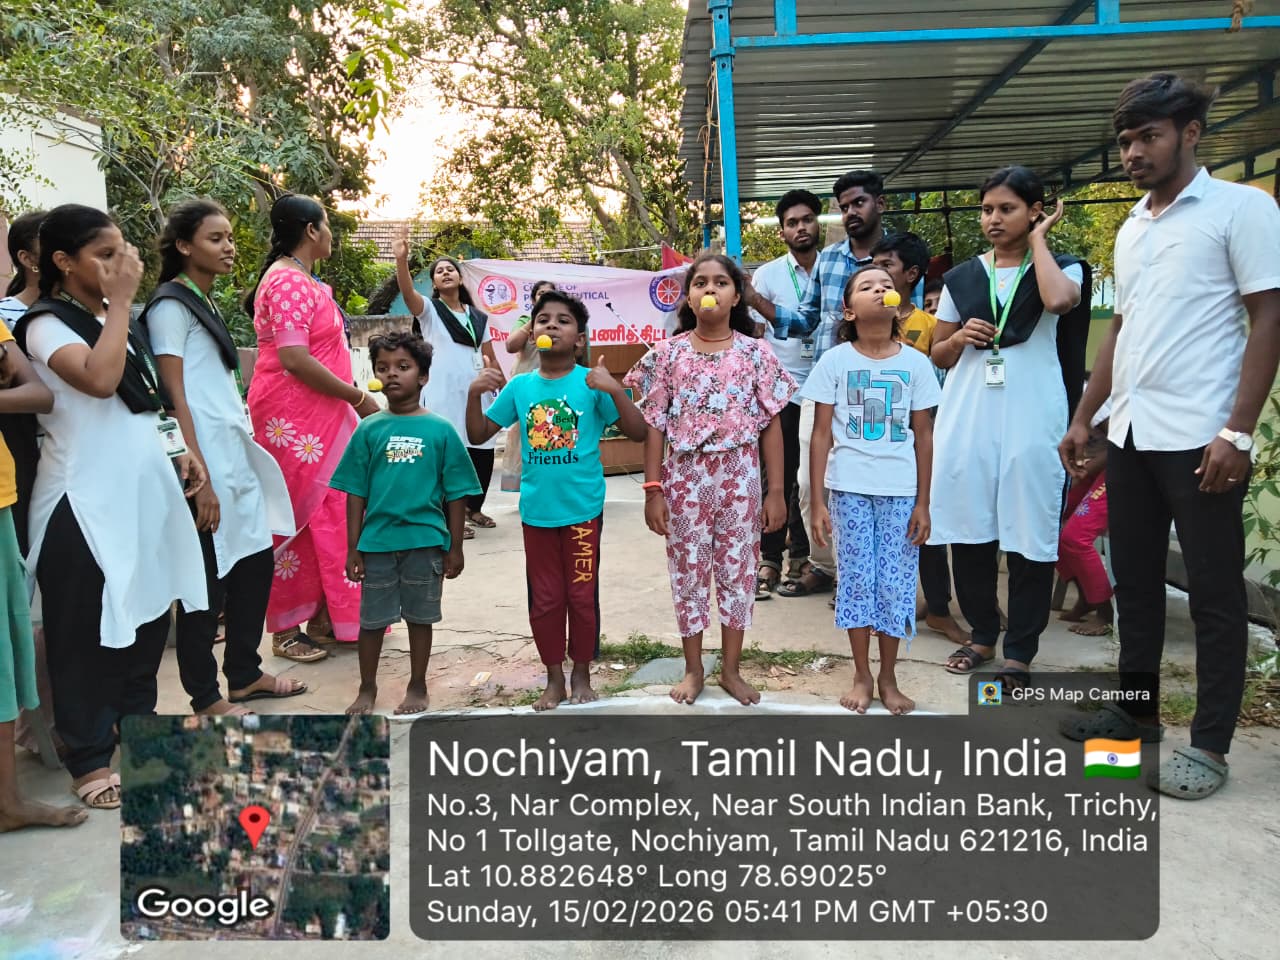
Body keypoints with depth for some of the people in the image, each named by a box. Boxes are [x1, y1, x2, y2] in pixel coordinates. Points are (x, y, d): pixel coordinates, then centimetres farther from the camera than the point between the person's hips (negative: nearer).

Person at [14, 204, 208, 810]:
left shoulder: (111, 320, 15)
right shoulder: (46, 324, -10)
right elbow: (100, 380, -29)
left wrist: (178, 451, 10)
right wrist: (119, 301, -19)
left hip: (144, 492, 8)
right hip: (88, 503, -8)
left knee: (147, 617, 16)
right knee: (88, 633, 2)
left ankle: (139, 727, 31)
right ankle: (90, 758, 15)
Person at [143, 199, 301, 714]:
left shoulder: (205, 304, 16)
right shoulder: (170, 306, -9)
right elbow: (174, 398, -15)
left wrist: (242, 456, 17)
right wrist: (200, 478, -19)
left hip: (236, 456, 9)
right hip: (205, 463, -9)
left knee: (255, 563, 14)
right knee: (208, 579, -1)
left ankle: (245, 673, 27)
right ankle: (206, 698, 12)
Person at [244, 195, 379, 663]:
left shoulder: (300, 280, 16)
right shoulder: (288, 281, -15)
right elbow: (294, 360, -24)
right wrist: (357, 397, -16)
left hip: (319, 414, 10)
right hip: (294, 417, -10)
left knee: (328, 512, 11)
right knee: (298, 517, -2)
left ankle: (322, 616, 21)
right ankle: (286, 630, 9)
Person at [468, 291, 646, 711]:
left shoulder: (592, 383, -7)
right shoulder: (520, 386, 1)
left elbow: (638, 433, -10)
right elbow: (477, 436, 8)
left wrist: (615, 390, -24)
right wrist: (474, 394, -9)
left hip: (583, 508, -2)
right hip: (536, 510, 3)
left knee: (582, 595, 9)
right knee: (544, 598, 12)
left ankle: (581, 674, 28)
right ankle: (554, 678, 28)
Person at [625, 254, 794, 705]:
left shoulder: (756, 352, 0)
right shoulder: (668, 353, 0)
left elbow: (771, 424, 2)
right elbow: (653, 425, 0)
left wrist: (776, 490, -1)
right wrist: (652, 490, -5)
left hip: (740, 478, 0)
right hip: (685, 478, 0)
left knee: (738, 571, 9)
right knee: (688, 571, 9)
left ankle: (731, 669, 25)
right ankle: (693, 669, 25)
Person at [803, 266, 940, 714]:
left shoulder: (916, 363, 2)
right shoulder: (835, 361, -1)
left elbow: (924, 436, 5)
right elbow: (821, 434, -1)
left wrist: (923, 503, 2)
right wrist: (817, 503, -4)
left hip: (900, 490, 1)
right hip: (849, 488, -1)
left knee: (896, 581, 5)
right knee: (856, 578, 6)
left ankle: (888, 679, 21)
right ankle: (862, 675, 22)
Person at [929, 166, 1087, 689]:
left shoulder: (1061, 268, 3)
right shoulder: (962, 277, 11)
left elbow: (1058, 300, -23)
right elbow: (939, 355, 16)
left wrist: (1038, 240, -8)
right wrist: (959, 338, -6)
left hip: (1031, 420, -3)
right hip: (967, 418, 3)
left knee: (1029, 534, 0)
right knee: (969, 529, 7)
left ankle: (1019, 651, 12)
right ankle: (982, 633, 23)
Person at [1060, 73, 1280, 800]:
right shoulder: (1132, 230, 15)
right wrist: (1083, 419, 14)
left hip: (1199, 437, -7)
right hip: (1130, 434, 7)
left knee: (1215, 592, 2)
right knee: (1134, 578, 14)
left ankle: (1210, 744, 12)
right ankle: (1138, 709, 28)